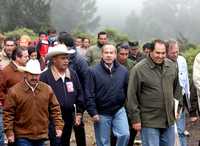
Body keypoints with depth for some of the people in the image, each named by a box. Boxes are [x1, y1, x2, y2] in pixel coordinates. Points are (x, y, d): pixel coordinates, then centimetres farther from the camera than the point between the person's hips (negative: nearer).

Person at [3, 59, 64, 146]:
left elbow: (55, 108, 9)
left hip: (41, 136, 4)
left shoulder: (47, 89, 3)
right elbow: (8, 113, -5)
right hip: (23, 137, -4)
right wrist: (9, 132, -9)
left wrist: (59, 126, 2)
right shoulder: (14, 91, -8)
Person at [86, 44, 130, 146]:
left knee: (125, 135, -15)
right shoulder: (93, 71, -8)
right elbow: (89, 94, -8)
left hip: (119, 110, 2)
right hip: (101, 113, -2)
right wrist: (93, 112, -11)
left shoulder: (123, 71, 2)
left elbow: (128, 90, 8)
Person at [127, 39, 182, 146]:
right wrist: (135, 119, -10)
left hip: (169, 120, 6)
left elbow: (177, 88, 20)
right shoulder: (138, 69, -12)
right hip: (149, 122, -5)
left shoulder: (172, 66, 5)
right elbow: (132, 96, -10)